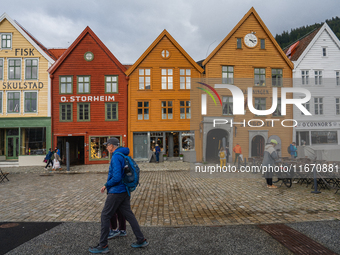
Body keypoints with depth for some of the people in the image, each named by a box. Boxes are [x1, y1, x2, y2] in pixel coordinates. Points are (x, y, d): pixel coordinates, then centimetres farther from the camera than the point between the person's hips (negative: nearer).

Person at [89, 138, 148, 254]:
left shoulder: (116, 157, -18)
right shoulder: (122, 155, 12)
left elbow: (116, 178, -25)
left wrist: (107, 185, -9)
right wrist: (107, 185, 18)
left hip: (116, 192, -9)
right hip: (124, 191, 9)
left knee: (105, 216, 2)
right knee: (128, 215, 13)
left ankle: (103, 245, 12)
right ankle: (141, 240, 18)